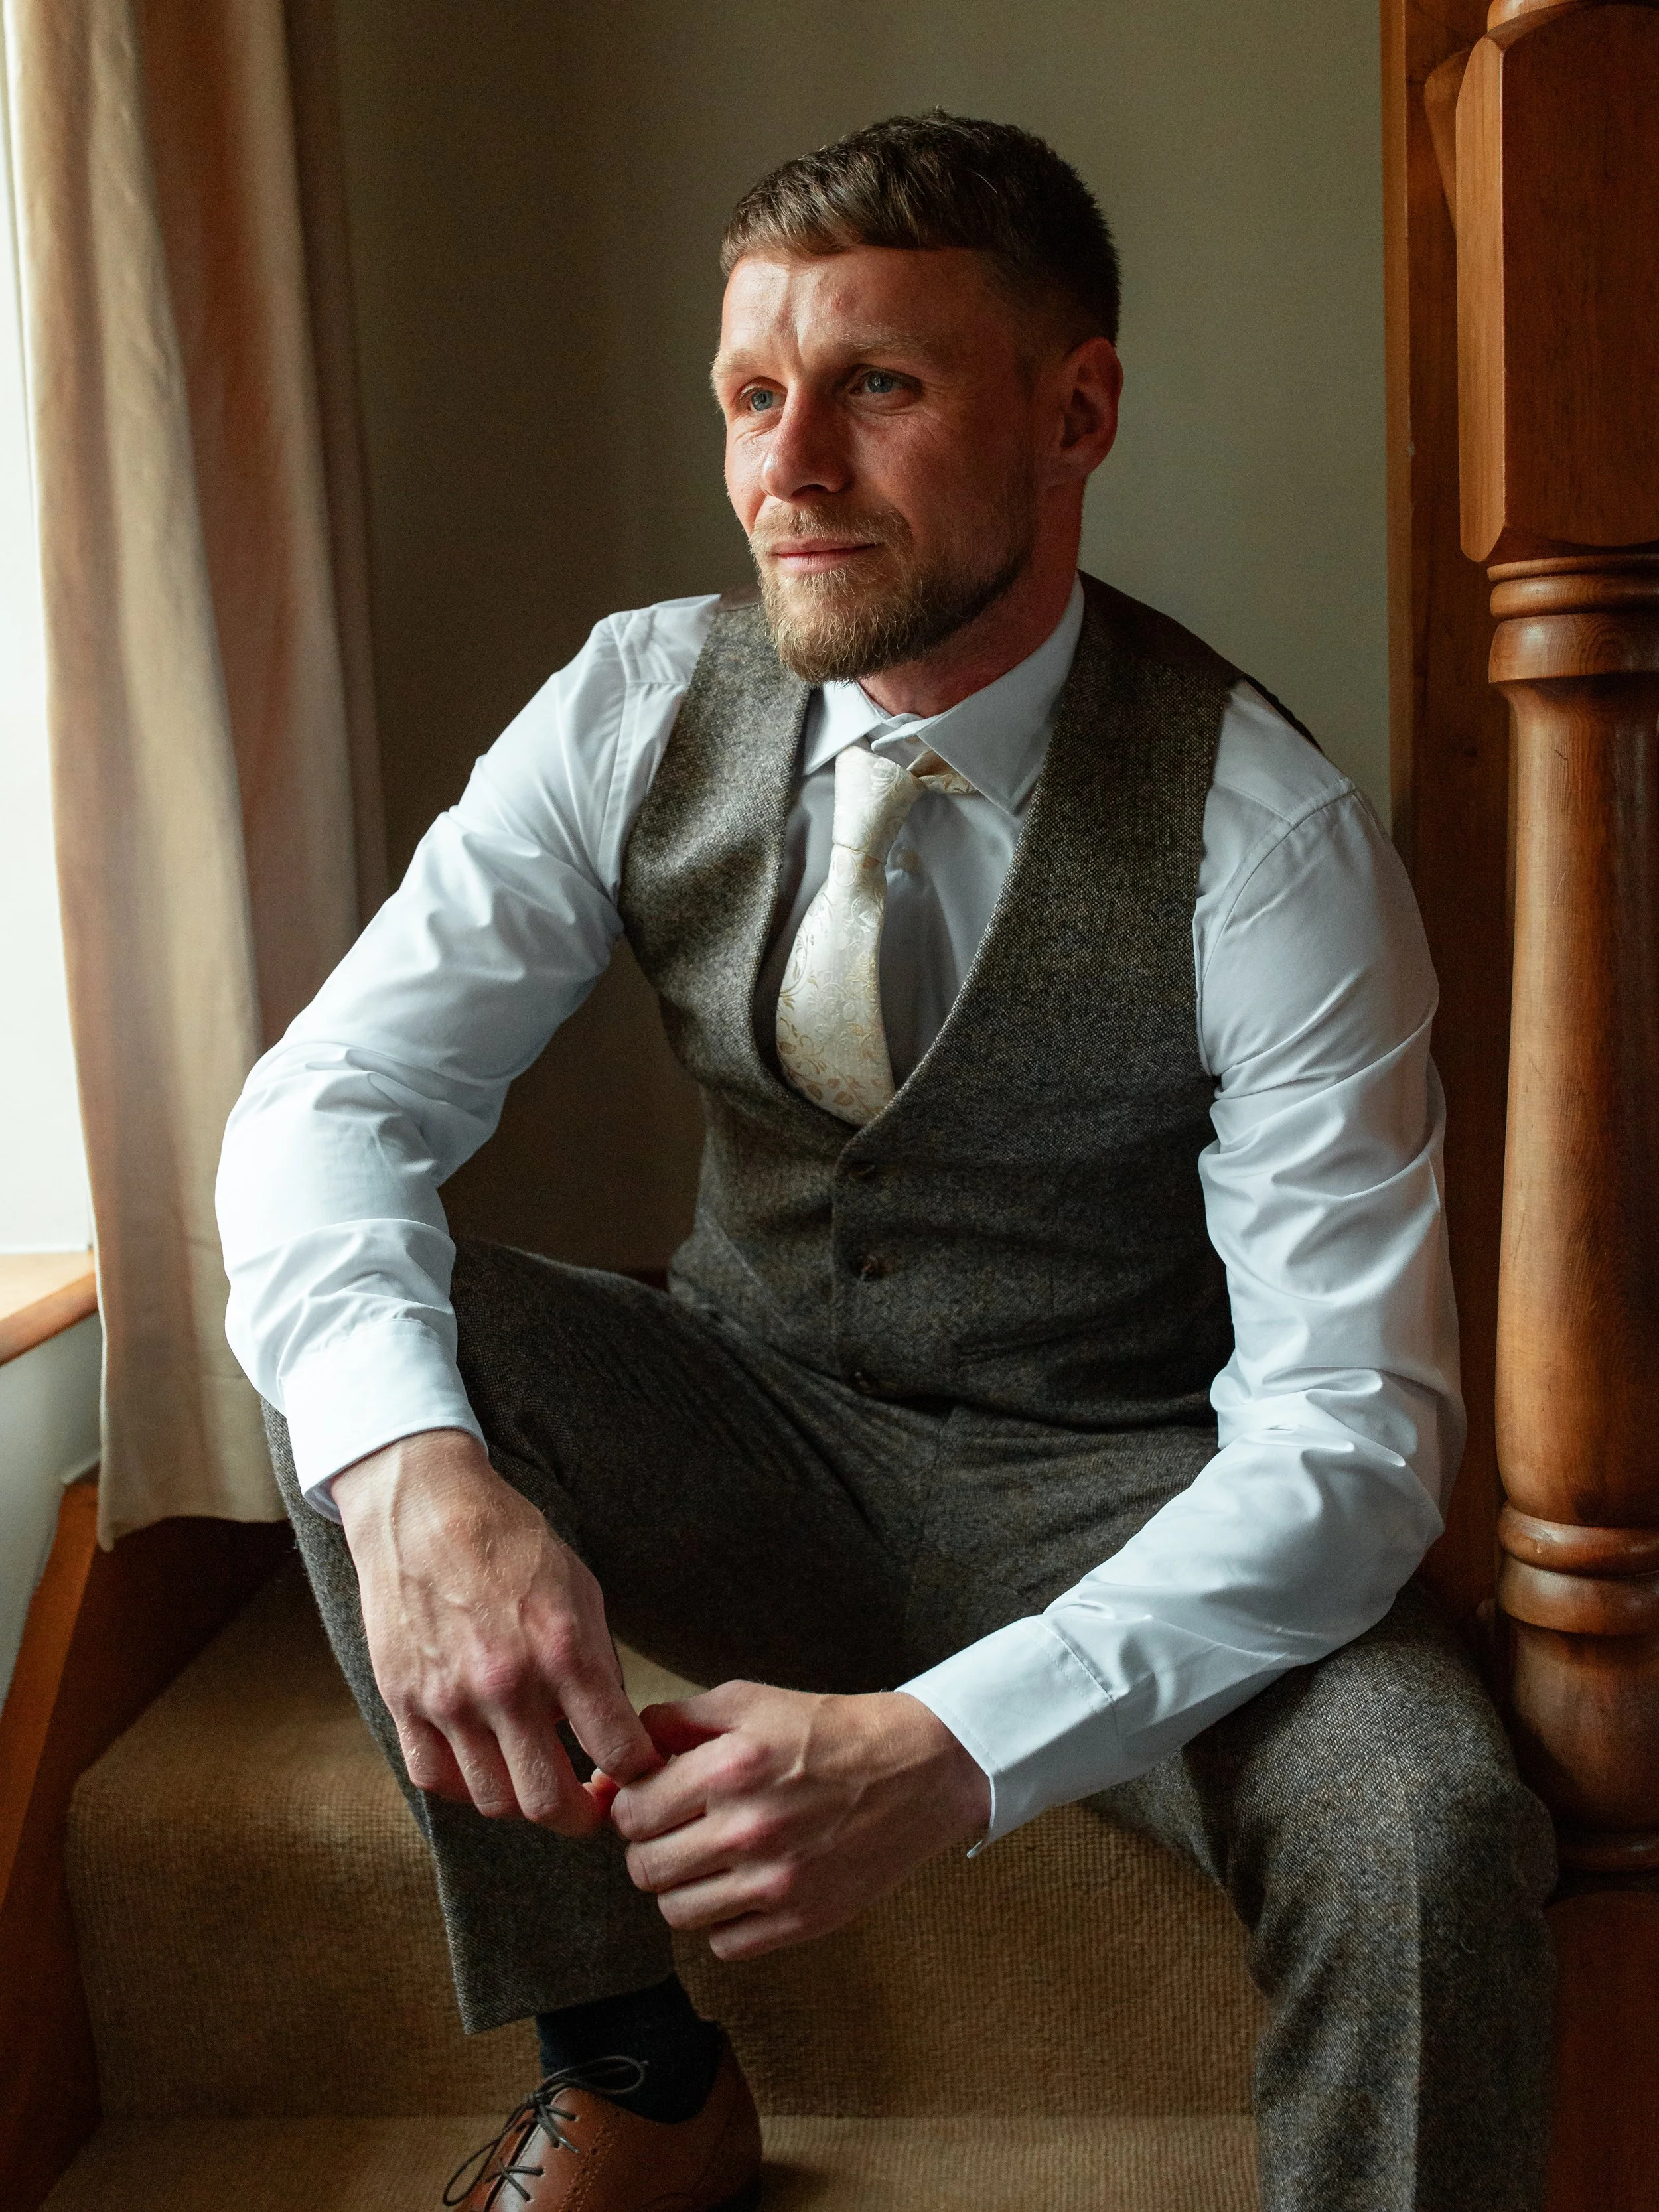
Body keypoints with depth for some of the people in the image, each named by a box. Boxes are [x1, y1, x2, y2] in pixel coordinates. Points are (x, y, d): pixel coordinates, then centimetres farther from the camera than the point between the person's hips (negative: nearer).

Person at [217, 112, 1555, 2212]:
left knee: (1425, 1824, -32)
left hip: (1113, 1500, -3)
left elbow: (1348, 1424, -23)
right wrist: (413, 1474, -36)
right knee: (355, 1322, -22)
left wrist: (949, 1746, -39)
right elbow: (331, 1095, -14)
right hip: (755, 1439, 4)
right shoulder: (643, 707, -9)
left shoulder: (1267, 835, -20)